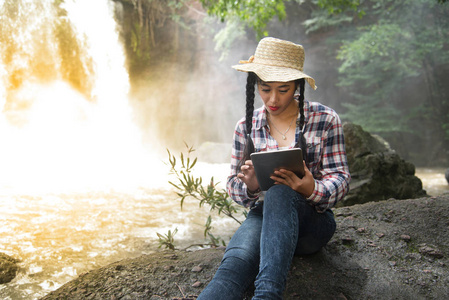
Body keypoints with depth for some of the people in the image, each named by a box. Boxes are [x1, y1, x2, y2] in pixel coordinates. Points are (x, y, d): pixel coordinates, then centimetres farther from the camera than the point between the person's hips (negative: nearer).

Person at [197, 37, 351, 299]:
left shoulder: (325, 119, 0)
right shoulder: (246, 127, 6)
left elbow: (340, 178, -2)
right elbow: (234, 186, 9)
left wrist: (313, 189, -27)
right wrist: (249, 187, -18)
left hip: (311, 221, -1)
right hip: (263, 216, 2)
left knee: (279, 192, -38)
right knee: (235, 264, -34)